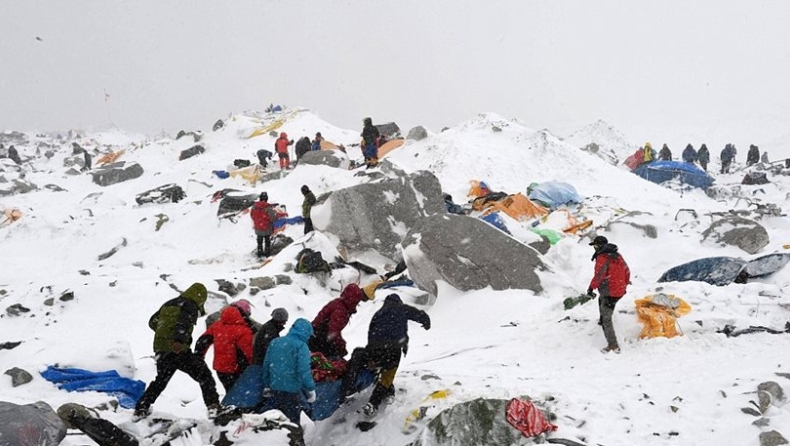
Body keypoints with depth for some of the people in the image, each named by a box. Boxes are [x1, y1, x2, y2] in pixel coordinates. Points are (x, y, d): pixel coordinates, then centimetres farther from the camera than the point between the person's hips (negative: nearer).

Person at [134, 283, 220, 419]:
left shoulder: (168, 304, 21)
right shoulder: (190, 306, -2)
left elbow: (153, 322, 26)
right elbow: (182, 323, -21)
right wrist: (179, 340, -34)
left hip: (160, 348, 7)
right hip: (178, 350, -7)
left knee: (161, 380, 25)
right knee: (204, 375, -1)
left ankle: (140, 409, 26)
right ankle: (213, 406, -12)